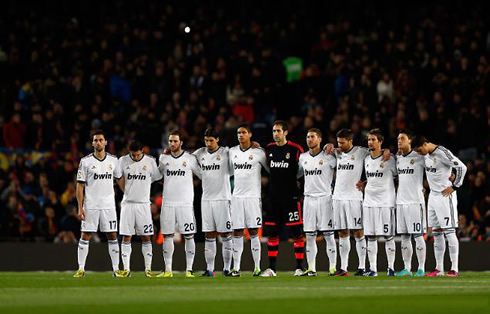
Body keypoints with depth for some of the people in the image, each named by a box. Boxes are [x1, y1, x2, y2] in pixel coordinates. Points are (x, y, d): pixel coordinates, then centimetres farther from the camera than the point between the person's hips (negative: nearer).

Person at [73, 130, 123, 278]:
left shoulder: (113, 160, 5)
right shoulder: (86, 161, -2)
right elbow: (80, 186, -2)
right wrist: (80, 207, -8)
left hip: (108, 205, 2)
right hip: (90, 205, -2)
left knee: (112, 236, 1)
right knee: (85, 236, -1)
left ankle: (116, 269, 7)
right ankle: (81, 269, 3)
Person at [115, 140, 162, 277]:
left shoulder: (150, 161, -2)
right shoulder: (123, 161, -1)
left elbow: (156, 178, 8)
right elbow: (119, 178, 10)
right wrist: (128, 192, 6)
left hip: (143, 204, 0)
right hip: (128, 203, 0)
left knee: (146, 237, 0)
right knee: (126, 237, -1)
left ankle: (148, 268, 5)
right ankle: (126, 269, 2)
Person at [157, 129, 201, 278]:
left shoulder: (190, 159, -1)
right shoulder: (163, 158, 9)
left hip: (185, 203, -3)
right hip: (167, 203, 3)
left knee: (189, 236, -4)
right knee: (167, 236, 3)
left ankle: (189, 270, -1)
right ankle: (168, 270, 8)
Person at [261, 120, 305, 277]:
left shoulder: (295, 149, -5)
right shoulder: (269, 149, 10)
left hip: (291, 197, -5)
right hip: (273, 197, 5)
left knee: (297, 233, -3)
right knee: (272, 233, 5)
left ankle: (299, 267, 1)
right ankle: (271, 268, 11)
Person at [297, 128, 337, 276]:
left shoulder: (328, 157, -4)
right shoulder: (303, 157, 12)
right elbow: (297, 174, 25)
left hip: (324, 198, -5)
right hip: (309, 198, 5)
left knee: (328, 235, -4)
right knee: (309, 236, 4)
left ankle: (333, 267, -1)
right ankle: (311, 268, 8)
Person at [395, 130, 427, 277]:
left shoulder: (418, 157, -6)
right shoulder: (397, 158, 13)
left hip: (415, 201, -6)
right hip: (401, 201, 6)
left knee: (418, 236, -4)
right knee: (404, 236, 7)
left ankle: (421, 268, -1)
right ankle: (407, 268, 11)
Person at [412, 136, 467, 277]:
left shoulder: (442, 153, -17)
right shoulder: (426, 154, 8)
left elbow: (462, 167, -20)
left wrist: (454, 186, -15)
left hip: (445, 195, -8)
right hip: (433, 195, 8)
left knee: (449, 232, -8)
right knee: (436, 233, 9)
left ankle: (454, 269, -7)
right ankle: (439, 269, 13)